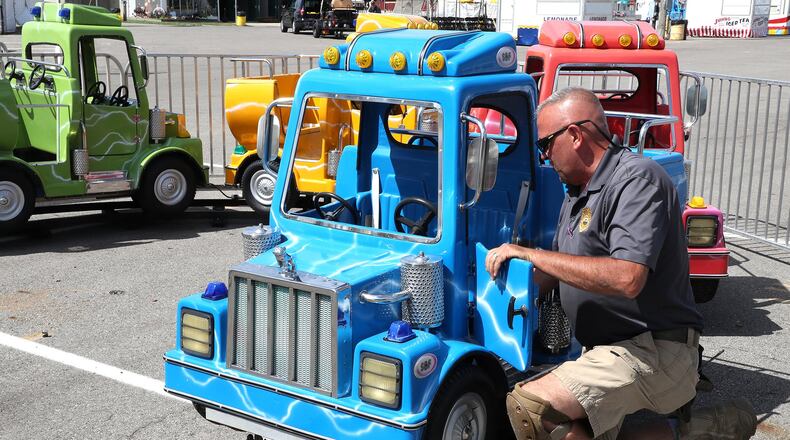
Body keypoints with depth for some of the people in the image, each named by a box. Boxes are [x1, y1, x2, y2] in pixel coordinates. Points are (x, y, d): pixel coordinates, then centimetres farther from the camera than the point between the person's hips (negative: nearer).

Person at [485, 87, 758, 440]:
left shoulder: (638, 179, -15)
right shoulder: (577, 195, 16)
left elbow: (627, 278, -29)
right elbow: (556, 274, 25)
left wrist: (529, 254, -22)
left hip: (652, 353, -10)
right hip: (604, 351, 10)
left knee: (527, 405, -26)